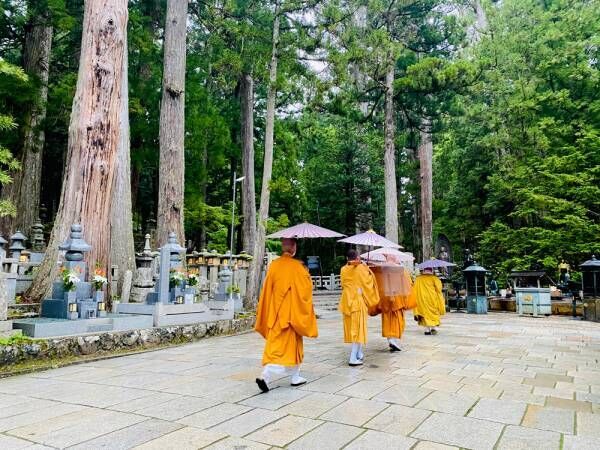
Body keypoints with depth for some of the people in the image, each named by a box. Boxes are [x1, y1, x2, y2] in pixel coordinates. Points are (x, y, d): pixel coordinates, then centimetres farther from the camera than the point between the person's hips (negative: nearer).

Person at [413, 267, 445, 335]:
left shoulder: (418, 279, 2)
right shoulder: (434, 278, -5)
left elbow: (415, 290, 3)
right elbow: (438, 289, -7)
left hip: (422, 299, 2)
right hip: (432, 298, -2)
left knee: (425, 312, 8)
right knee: (434, 312, 10)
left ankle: (427, 329, 4)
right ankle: (433, 328, 0)